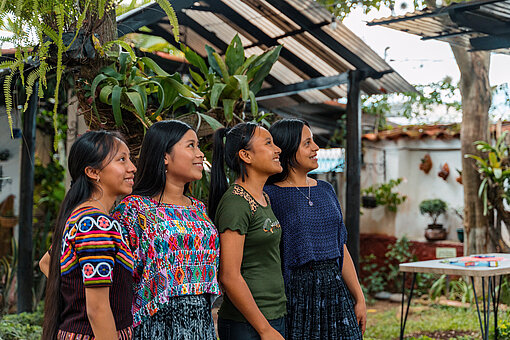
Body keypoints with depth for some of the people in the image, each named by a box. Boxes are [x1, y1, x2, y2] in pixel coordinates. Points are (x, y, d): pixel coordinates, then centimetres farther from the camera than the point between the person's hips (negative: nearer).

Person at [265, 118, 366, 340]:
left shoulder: (325, 190, 12)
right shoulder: (269, 196, -7)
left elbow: (341, 248, 15)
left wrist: (359, 299, 12)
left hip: (335, 288, 6)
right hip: (296, 292, -5)